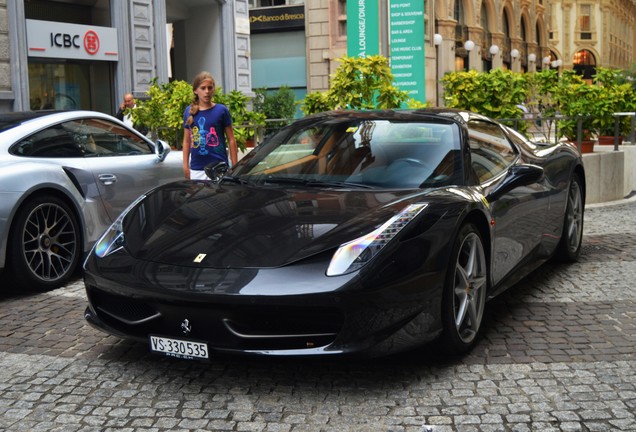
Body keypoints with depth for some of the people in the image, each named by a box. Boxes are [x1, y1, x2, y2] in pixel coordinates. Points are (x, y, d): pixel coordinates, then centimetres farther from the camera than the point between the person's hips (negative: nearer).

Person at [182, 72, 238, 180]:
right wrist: (185, 165, 9)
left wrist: (235, 166, -3)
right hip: (196, 169, 3)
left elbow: (231, 140, 1)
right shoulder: (189, 111, 8)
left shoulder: (221, 110, 0)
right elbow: (187, 141, 14)